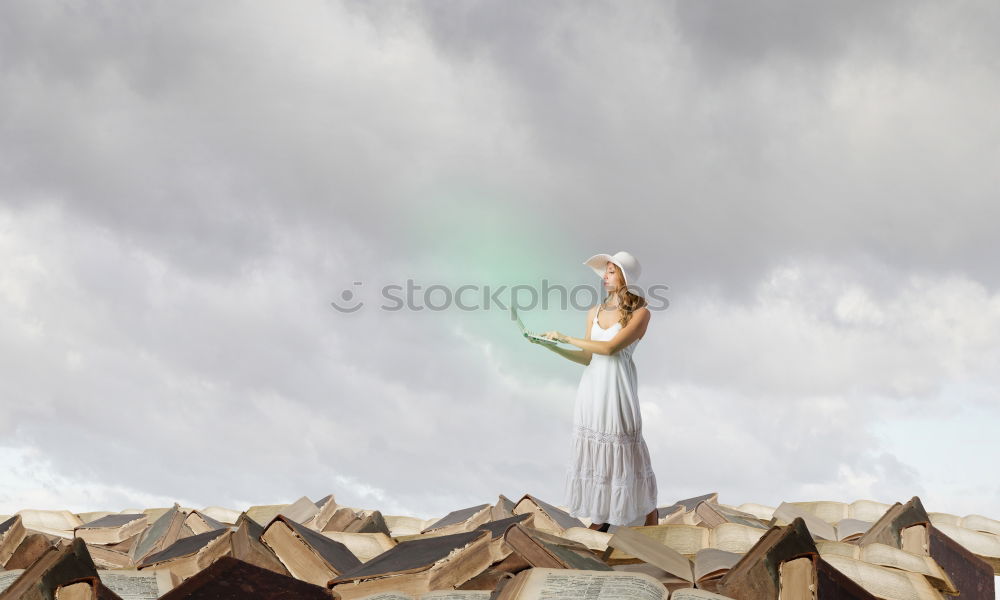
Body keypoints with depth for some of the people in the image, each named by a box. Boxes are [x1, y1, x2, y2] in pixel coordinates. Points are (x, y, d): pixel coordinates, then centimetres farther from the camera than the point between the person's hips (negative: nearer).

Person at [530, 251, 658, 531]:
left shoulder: (640, 313, -7)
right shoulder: (594, 313, 11)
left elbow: (610, 347, -18)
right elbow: (587, 357, 11)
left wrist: (567, 338, -14)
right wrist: (553, 347, -1)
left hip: (618, 388, -5)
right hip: (592, 386, 5)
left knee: (623, 452, 1)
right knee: (595, 450, 6)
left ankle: (650, 512, 20)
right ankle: (600, 518, 15)